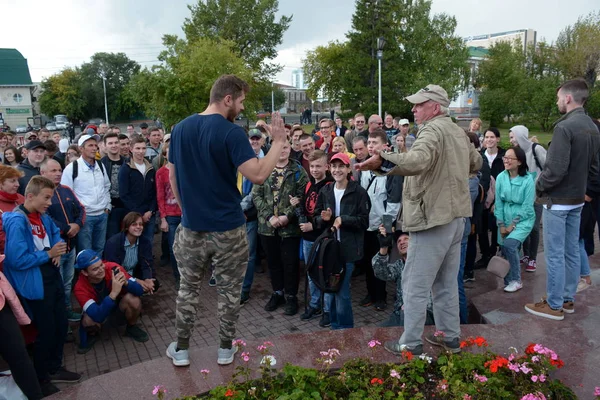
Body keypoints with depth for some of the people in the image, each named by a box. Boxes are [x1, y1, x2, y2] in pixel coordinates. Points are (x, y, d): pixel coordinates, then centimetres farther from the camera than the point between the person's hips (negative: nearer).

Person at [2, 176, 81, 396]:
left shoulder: (43, 217, 4)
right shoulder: (16, 222, -22)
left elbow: (56, 234, 21)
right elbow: (17, 260, -27)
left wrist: (57, 251, 1)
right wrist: (48, 254, -19)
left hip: (53, 278, 8)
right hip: (35, 285, -8)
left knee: (61, 325, 18)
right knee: (46, 330, 6)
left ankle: (54, 368, 38)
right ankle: (40, 378, 28)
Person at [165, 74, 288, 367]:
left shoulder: (180, 129, 4)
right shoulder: (231, 132, -15)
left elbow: (172, 178, 10)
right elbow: (258, 175, -23)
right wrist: (278, 142, -12)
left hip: (192, 227, 5)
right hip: (228, 228, -4)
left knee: (188, 288, 19)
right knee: (229, 291, 13)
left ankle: (181, 349, 28)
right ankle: (225, 349, 26)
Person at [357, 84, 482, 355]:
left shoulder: (432, 130, -17)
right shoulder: (457, 131, 13)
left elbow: (417, 161, -38)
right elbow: (476, 163, 26)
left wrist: (381, 160, -39)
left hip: (432, 218, -9)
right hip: (456, 216, 9)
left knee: (415, 286, 1)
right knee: (446, 283, 19)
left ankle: (410, 345, 11)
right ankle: (450, 337, 30)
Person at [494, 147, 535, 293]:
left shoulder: (527, 179, -13)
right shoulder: (501, 177, -4)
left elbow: (527, 207, -12)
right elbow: (498, 202, 0)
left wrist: (513, 225, -12)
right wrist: (501, 225, -3)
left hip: (523, 219, -4)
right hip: (505, 219, 4)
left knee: (509, 244, -22)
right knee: (505, 250, 2)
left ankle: (516, 280, -3)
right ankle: (508, 281, 25)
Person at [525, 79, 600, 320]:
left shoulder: (564, 127, -19)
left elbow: (556, 170, -24)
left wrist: (539, 186, -8)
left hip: (557, 200, -9)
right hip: (577, 200, 9)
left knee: (554, 255, 0)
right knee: (572, 252, 15)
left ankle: (554, 305, 9)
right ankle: (568, 300, 27)